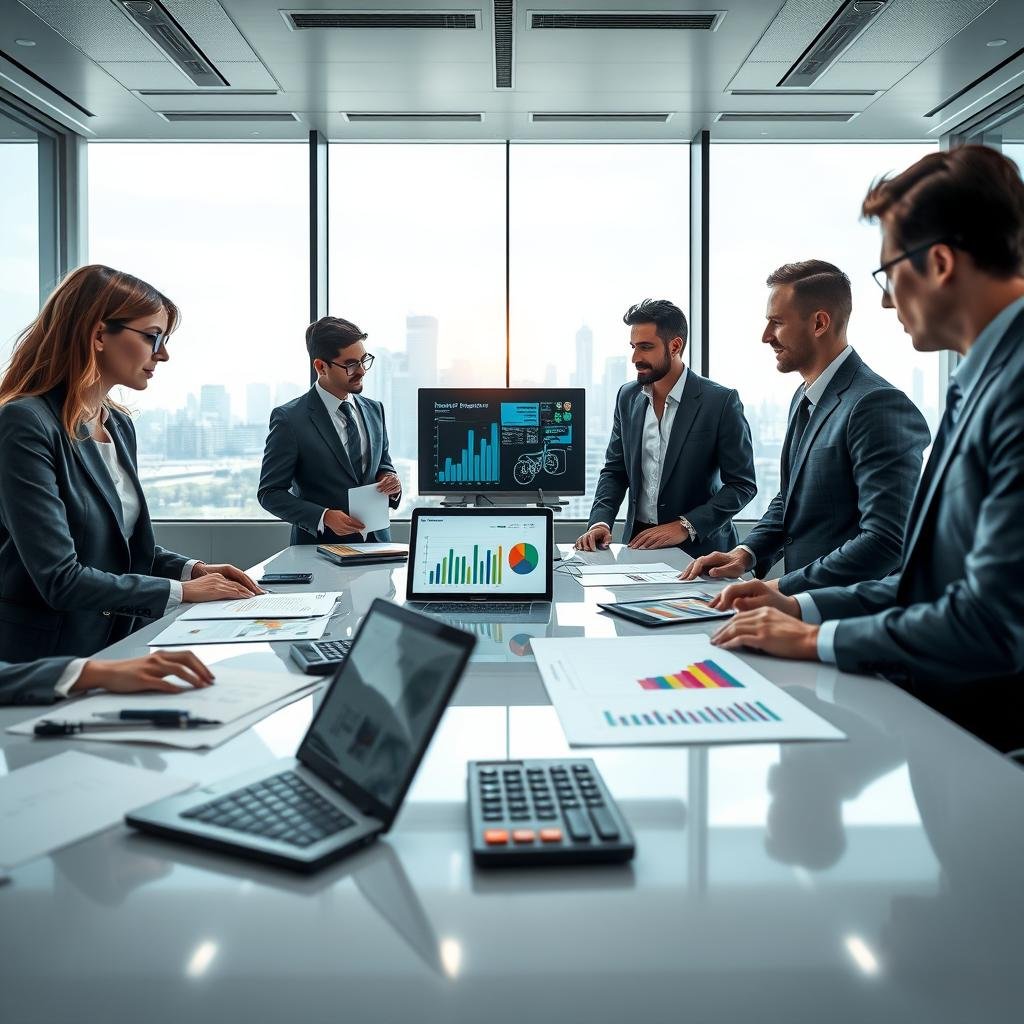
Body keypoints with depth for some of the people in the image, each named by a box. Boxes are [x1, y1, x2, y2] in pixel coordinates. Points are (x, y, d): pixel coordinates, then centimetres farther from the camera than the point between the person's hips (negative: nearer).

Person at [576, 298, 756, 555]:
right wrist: (600, 521, -5)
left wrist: (686, 527, -16)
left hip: (698, 548, -4)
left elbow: (742, 484, -7)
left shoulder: (720, 401, -8)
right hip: (638, 540, 4)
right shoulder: (627, 397, 7)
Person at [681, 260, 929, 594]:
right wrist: (747, 553, 5)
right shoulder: (804, 398, 13)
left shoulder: (878, 405, -17)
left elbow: (887, 540, -23)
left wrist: (784, 588, -20)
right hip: (802, 604, 8)